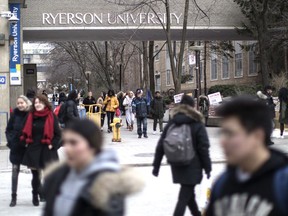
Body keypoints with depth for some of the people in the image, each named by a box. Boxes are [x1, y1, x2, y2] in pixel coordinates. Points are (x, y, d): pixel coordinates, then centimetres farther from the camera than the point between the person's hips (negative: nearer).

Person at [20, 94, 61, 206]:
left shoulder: (51, 116, -5)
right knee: (35, 174, 10)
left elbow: (58, 134, -2)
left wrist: (52, 145, -10)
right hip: (33, 149, 2)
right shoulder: (30, 116, 3)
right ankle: (35, 196, 24)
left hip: (47, 150, -2)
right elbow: (26, 132, 11)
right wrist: (26, 142, 1)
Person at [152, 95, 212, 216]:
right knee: (184, 198, -5)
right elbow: (203, 148, -9)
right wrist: (207, 168, -1)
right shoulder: (197, 125, -7)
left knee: (189, 193, 22)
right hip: (192, 167, -5)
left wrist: (156, 165, 9)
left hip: (177, 167, 5)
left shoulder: (171, 123, 4)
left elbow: (160, 146, 3)